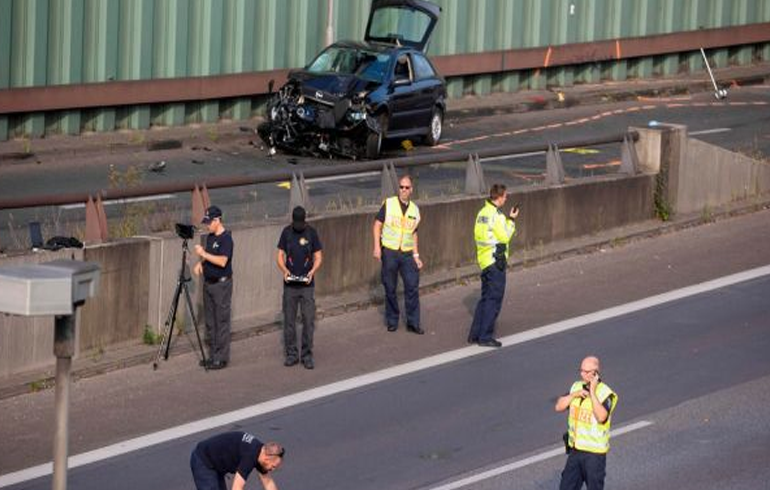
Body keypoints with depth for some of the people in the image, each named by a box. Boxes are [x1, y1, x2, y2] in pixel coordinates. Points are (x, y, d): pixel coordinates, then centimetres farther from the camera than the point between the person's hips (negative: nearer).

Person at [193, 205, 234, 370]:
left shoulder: (226, 238, -14)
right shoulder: (210, 237, 12)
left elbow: (222, 261, -24)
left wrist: (204, 254, -22)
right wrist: (200, 263, 5)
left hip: (222, 284, -9)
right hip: (208, 282, 9)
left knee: (221, 321, -5)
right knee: (210, 321, 11)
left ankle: (221, 358, -3)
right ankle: (212, 355, 18)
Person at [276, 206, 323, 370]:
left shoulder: (311, 232, 0)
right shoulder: (286, 232, 2)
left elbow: (318, 256, 3)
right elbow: (280, 255, 5)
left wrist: (313, 271, -15)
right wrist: (284, 270, -14)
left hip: (307, 284, -1)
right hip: (290, 284, 1)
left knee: (308, 320, -3)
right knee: (289, 320, 4)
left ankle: (307, 356, 5)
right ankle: (291, 354, 14)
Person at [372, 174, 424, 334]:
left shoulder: (414, 209, 10)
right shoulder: (388, 204, -1)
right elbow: (377, 225, -1)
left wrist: (416, 256, 11)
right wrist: (377, 247, -10)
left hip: (407, 254, 2)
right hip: (389, 252, -2)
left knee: (412, 286, -6)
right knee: (390, 289, 3)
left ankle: (413, 323, 0)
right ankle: (392, 321, 17)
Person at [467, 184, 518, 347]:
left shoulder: (482, 213, 10)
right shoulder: (496, 215, -17)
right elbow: (505, 236, -15)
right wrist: (511, 220, -4)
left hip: (484, 260, 9)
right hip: (495, 260, -9)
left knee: (485, 297, 17)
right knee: (494, 299, -3)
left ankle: (475, 334, 19)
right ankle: (486, 336, -3)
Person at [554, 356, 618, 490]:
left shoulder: (605, 393, -16)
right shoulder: (576, 387, 5)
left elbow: (601, 417, -31)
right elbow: (559, 407, 2)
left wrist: (592, 392, -29)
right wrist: (574, 395, -13)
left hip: (594, 452, -7)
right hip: (575, 450, 7)